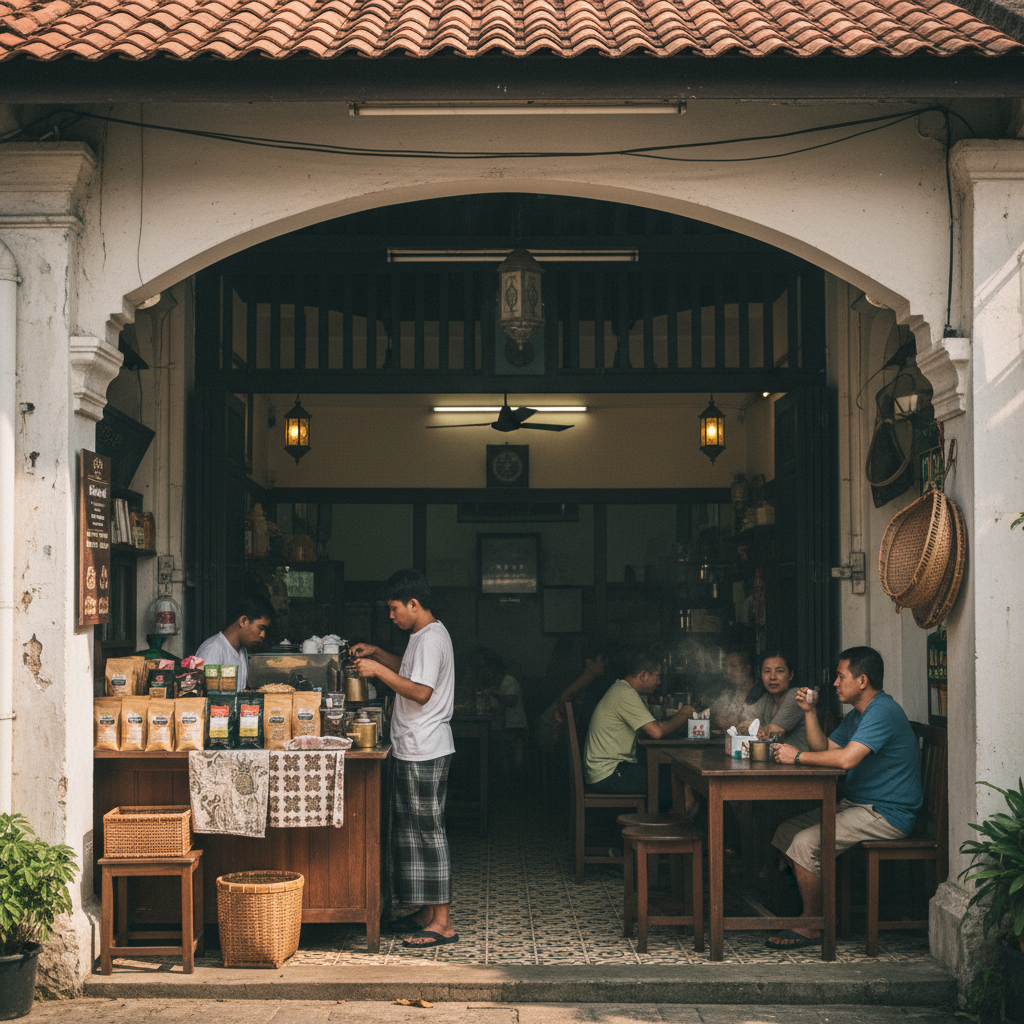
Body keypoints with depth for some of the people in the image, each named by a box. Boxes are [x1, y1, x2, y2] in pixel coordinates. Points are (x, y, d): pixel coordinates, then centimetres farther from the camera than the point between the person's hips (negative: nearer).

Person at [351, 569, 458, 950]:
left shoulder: (431, 638, -16)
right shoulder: (424, 637, 16)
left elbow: (421, 691, -24)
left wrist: (378, 670, -20)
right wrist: (378, 654, 21)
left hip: (424, 753, -11)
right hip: (413, 750, 11)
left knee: (428, 832, -7)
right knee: (411, 830, 14)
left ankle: (442, 922, -4)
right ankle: (427, 911, 22)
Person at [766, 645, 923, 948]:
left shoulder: (882, 711, -19)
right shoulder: (857, 715, 17)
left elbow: (846, 758, -30)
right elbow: (823, 749, 16)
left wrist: (798, 756, -19)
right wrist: (809, 712, 4)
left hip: (886, 815, -11)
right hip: (858, 805, 11)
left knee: (806, 843, -22)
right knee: (786, 831, 5)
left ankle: (811, 926, -8)